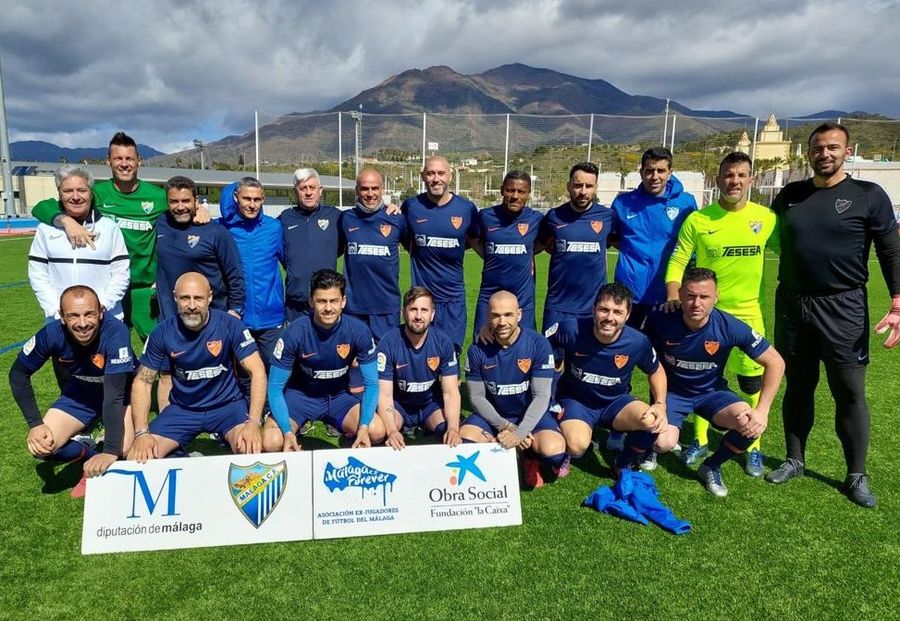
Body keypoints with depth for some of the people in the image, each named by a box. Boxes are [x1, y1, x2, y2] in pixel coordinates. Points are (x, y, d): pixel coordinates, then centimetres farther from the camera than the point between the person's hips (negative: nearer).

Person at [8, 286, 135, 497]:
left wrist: (111, 450, -45)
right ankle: (92, 458, 12)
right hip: (80, 393, 4)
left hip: (120, 392, -3)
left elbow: (114, 395, -38)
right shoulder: (51, 333, -24)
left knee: (125, 448, -28)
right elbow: (18, 374, -7)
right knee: (40, 446, -15)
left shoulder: (116, 332, -35)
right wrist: (34, 423, -17)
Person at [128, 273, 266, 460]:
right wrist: (142, 433, -17)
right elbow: (142, 381, -3)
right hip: (182, 408, 3)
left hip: (227, 404, -2)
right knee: (138, 457, -15)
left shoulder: (230, 325, -16)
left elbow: (257, 372, -18)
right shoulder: (162, 332, -9)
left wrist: (253, 423, -30)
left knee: (251, 450, -30)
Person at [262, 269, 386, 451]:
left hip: (339, 395, 1)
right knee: (271, 443, -26)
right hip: (300, 395, -1)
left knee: (376, 433, -24)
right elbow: (275, 388, -16)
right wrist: (288, 432, -28)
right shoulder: (294, 332, -23)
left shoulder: (359, 331, -18)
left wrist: (363, 427, -26)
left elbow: (371, 384, -11)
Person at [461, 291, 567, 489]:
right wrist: (505, 426, -19)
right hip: (493, 414, 2)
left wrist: (519, 433, -28)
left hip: (531, 414, -2)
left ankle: (530, 456, 5)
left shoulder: (538, 344, -17)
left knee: (553, 450, -31)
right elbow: (477, 397, -6)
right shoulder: (477, 350, -12)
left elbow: (541, 396, -17)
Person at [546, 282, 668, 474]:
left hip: (616, 402, 3)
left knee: (653, 421, -28)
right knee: (577, 446, -33)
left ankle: (625, 463, 4)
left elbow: (656, 371, 5)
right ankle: (564, 451, 8)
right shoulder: (571, 329, -24)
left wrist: (660, 404, -12)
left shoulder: (638, 342, -17)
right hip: (575, 401, -2)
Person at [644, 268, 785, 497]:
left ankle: (712, 466, 5)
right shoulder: (660, 320, -24)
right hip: (671, 391, -1)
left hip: (711, 392, 2)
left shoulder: (730, 327, -23)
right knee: (663, 443, -27)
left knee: (751, 425, -26)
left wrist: (762, 410, -20)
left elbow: (775, 363, -13)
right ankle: (651, 443, 14)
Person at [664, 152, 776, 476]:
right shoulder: (697, 220, -6)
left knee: (752, 383, 7)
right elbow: (677, 261, -4)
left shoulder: (767, 217, -3)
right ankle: (700, 440, 28)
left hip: (748, 313, 1)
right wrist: (673, 295, -18)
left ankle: (753, 447, 25)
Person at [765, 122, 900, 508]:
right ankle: (794, 460, 25)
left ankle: (856, 476, 15)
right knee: (798, 387, 12)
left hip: (843, 308, -3)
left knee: (850, 393, 2)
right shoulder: (789, 195, 8)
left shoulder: (868, 196, -1)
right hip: (792, 305, 3)